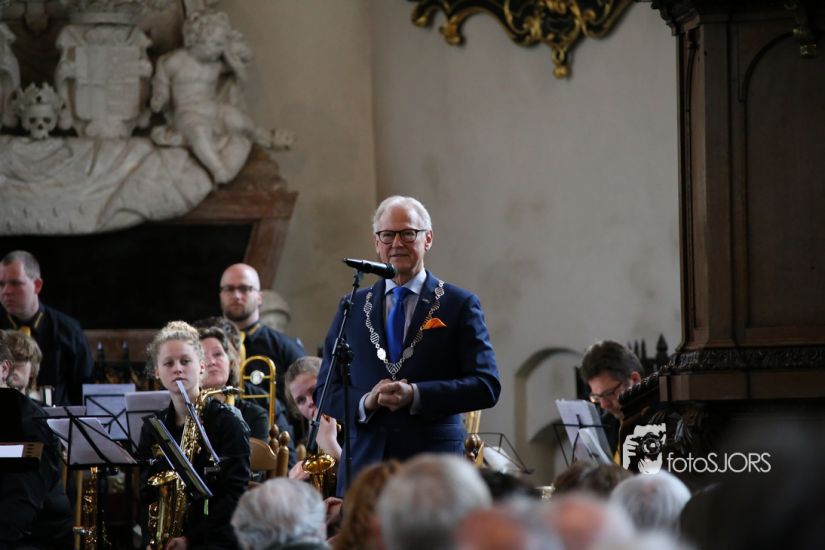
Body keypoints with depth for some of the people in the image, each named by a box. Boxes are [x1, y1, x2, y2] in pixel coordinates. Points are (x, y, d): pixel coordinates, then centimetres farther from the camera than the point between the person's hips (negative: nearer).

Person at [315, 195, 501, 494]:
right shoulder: (352, 307, 14)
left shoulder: (459, 304, 5)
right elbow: (326, 391, 14)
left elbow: (486, 386, -2)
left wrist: (416, 395, -13)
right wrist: (364, 402, -8)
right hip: (364, 461, 2)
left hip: (434, 469, -2)